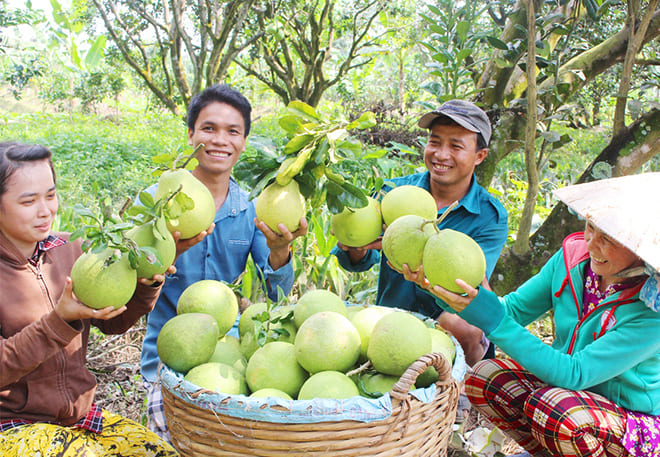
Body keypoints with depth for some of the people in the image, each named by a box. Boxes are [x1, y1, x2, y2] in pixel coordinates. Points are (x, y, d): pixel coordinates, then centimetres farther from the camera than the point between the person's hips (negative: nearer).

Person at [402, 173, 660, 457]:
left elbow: (574, 374, -31)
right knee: (484, 378, -14)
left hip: (637, 427, -5)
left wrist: (492, 318, -37)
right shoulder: (573, 255, -10)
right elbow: (512, 310, -7)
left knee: (554, 408, -34)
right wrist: (437, 285, -22)